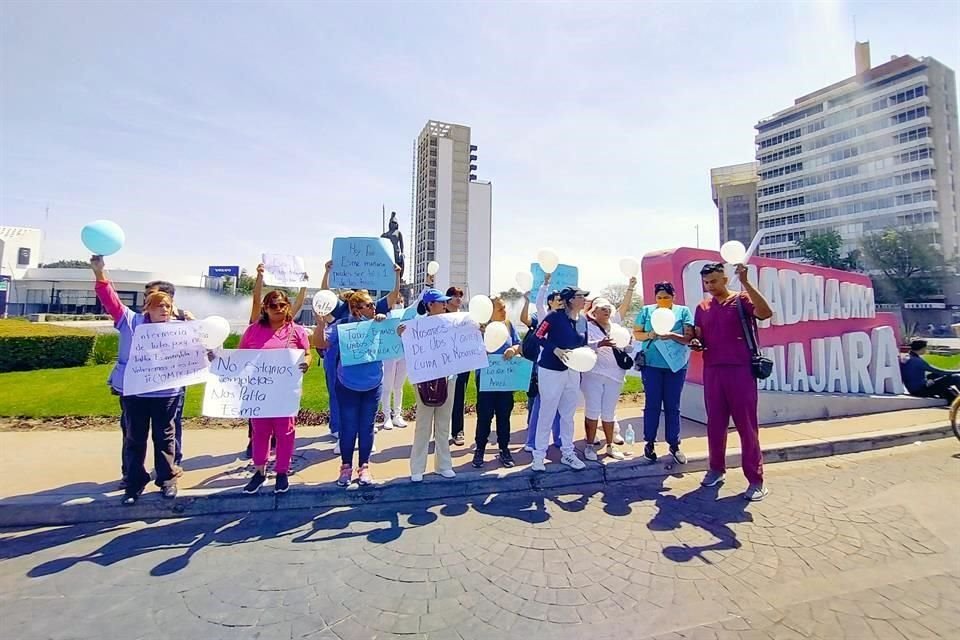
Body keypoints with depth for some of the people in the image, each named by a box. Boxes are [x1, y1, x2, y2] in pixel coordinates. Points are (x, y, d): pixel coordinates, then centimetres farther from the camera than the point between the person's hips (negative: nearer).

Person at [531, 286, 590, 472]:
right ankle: (539, 455, 16)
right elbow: (538, 336, -12)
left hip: (573, 372, 6)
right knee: (547, 414, 2)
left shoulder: (582, 321, 8)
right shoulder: (555, 316, -12)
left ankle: (567, 452, 30)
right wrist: (556, 350, -22)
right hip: (551, 371, -6)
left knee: (568, 414, 15)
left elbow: (583, 345, 15)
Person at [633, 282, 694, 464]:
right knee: (652, 404, 4)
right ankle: (649, 442, 15)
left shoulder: (683, 311, 2)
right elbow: (636, 334, 5)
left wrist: (672, 335, -23)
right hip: (652, 364, 0)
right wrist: (649, 335, -16)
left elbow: (689, 337, -4)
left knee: (672, 406, 7)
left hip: (676, 365, 0)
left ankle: (674, 445, 18)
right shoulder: (647, 311, 5)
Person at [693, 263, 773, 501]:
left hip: (740, 370, -4)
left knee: (746, 424, 1)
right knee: (715, 423, 11)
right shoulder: (702, 308, 12)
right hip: (712, 371, 4)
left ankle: (756, 479, 12)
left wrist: (745, 282, -24)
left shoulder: (742, 300, -1)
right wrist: (695, 343, -7)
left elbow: (766, 313, -21)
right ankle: (717, 469, 26)